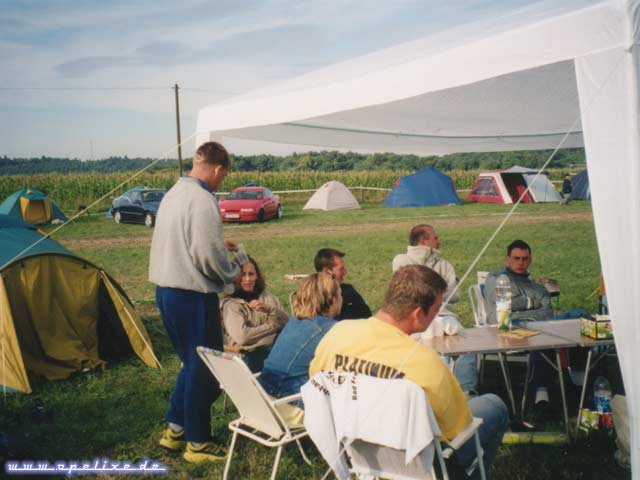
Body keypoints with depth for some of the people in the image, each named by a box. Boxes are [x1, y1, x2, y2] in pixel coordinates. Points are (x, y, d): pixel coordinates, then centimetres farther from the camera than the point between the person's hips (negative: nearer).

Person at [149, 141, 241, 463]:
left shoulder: (173, 193, 10)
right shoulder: (203, 200, -18)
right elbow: (209, 259, -21)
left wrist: (219, 245, 23)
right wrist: (233, 273, -2)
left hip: (165, 290, 9)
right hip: (193, 296, -9)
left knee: (192, 363, 23)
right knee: (203, 369, 6)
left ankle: (175, 430, 32)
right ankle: (197, 443, 19)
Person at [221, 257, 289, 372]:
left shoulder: (267, 297, 16)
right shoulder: (230, 305, 0)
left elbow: (287, 323, 6)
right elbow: (242, 337, -14)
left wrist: (269, 309, -12)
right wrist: (273, 326, -2)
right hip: (251, 356, -5)